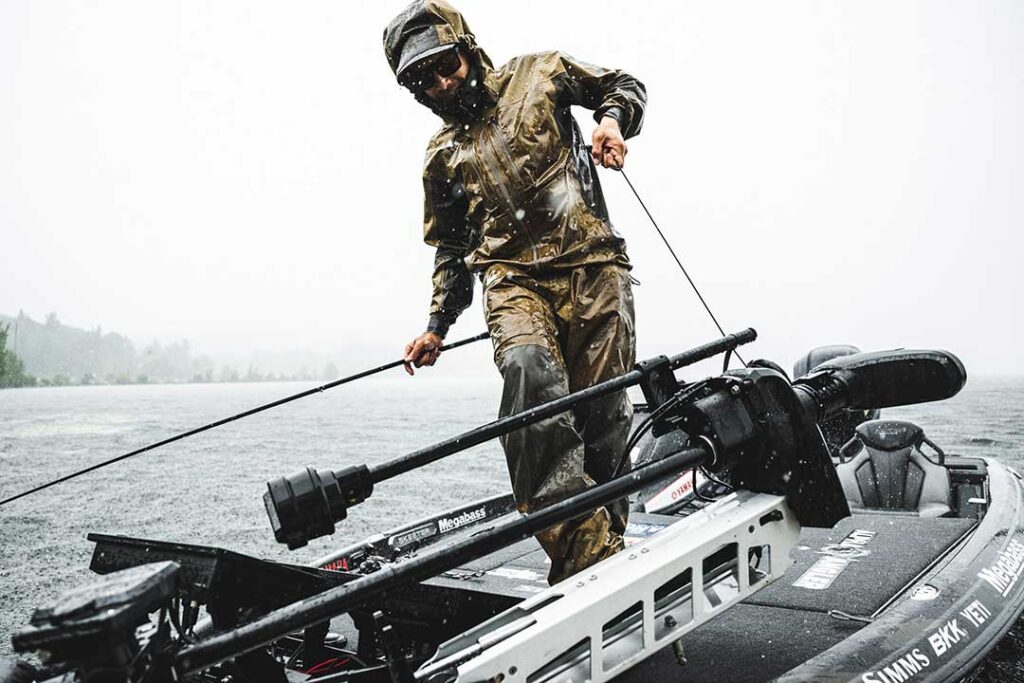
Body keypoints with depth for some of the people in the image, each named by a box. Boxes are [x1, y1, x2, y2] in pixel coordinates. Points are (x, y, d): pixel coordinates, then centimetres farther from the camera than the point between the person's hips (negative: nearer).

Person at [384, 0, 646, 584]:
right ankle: (581, 545, -29)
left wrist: (612, 119, 1)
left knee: (603, 413, -6)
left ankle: (608, 546, 12)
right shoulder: (443, 156, 23)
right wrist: (437, 327, 18)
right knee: (529, 372, -30)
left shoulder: (541, 74, 16)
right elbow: (451, 248, 27)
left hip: (592, 267, -1)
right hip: (513, 279, 1)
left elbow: (625, 86, 24)